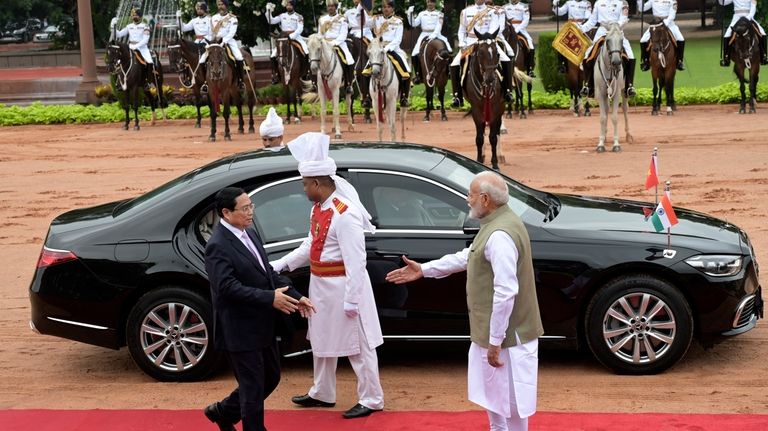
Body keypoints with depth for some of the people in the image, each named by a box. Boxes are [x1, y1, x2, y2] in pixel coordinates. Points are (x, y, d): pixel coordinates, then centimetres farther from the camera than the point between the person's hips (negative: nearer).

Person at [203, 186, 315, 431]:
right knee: (253, 388, 3)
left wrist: (295, 296, 4)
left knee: (270, 378, 20)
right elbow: (228, 287, -26)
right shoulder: (218, 246, -19)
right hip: (241, 330, -9)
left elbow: (268, 272, 14)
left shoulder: (249, 233, 8)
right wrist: (270, 298, -29)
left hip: (262, 326, 9)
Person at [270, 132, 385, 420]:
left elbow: (355, 262, -25)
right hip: (321, 286, 10)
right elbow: (310, 246, 15)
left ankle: (372, 400, 15)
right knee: (321, 341, 21)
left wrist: (351, 300, -24)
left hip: (341, 287, -10)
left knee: (357, 345, 3)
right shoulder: (319, 208, 5)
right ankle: (322, 394, 37)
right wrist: (279, 265, 11)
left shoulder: (344, 214, -25)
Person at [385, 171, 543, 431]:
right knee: (493, 392, 25)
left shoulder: (500, 235, -26)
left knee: (509, 399, 2)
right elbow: (467, 257, 23)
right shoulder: (495, 224, 8)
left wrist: (495, 341, -25)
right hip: (491, 330, 11)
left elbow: (506, 292, -29)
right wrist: (424, 270, 23)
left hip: (506, 333, -11)